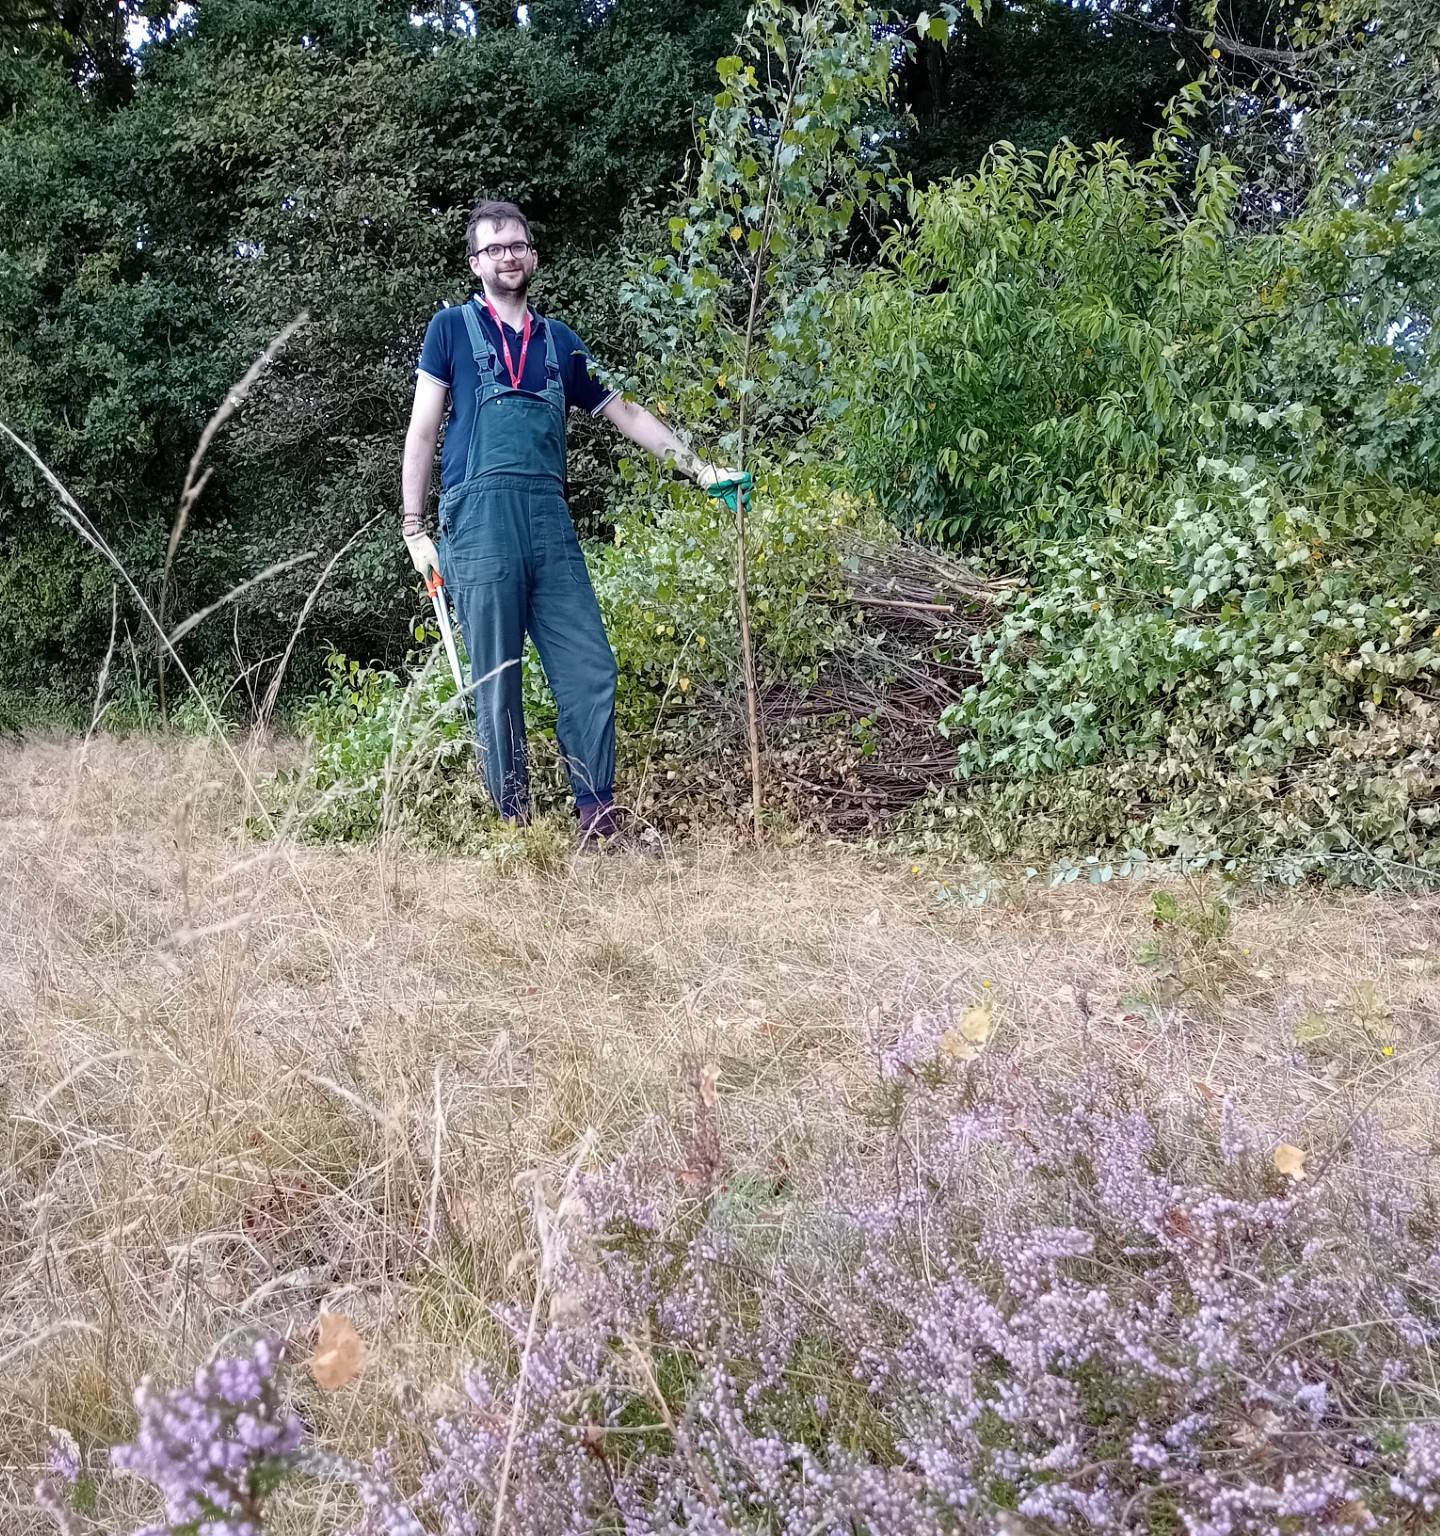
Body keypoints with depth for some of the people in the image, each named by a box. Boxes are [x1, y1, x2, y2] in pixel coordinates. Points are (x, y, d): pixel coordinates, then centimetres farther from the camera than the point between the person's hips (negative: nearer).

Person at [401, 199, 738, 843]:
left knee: (590, 670, -4)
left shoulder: (560, 341, 22)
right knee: (497, 682, -4)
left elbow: (626, 414, 26)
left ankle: (597, 818, 1)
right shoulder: (453, 327, 11)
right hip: (480, 517, -4)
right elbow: (423, 431, 7)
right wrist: (415, 528, 0)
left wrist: (700, 469, 22)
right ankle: (516, 824, 3)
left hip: (550, 518, 4)